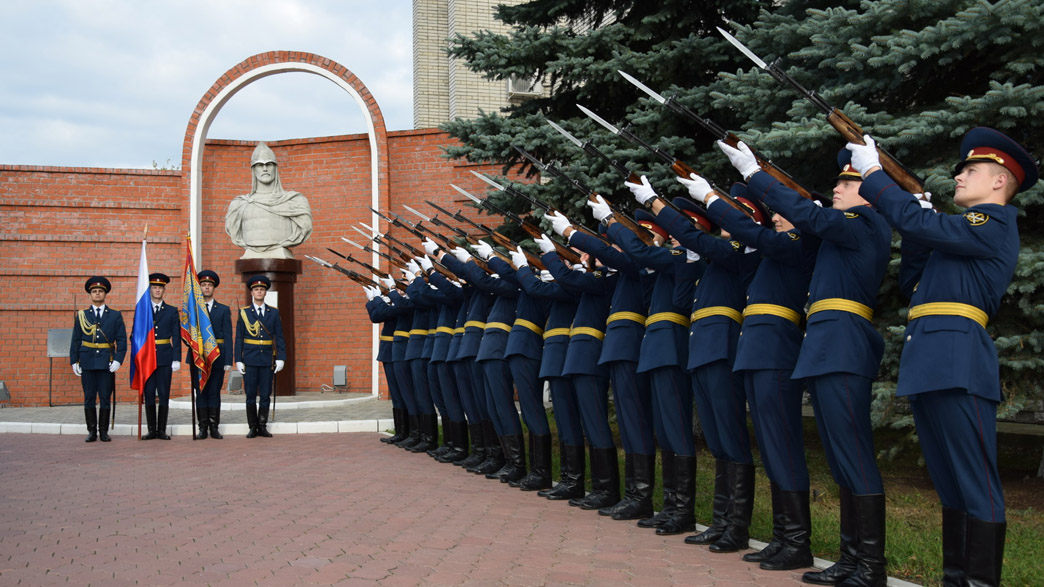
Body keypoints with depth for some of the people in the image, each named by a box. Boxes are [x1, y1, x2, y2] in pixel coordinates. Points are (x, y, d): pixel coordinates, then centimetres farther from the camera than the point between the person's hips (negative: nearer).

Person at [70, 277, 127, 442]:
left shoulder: (115, 316, 6)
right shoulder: (81, 316, 9)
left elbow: (122, 340, 3)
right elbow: (75, 340, 9)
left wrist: (118, 360, -8)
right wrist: (74, 361, 1)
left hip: (107, 364, -1)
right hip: (87, 363, 1)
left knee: (105, 398, 1)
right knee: (89, 398, 2)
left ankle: (104, 431, 8)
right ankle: (92, 431, 9)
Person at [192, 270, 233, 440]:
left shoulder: (224, 310, 9)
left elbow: (228, 336, 4)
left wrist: (228, 360, -4)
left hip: (217, 356, 0)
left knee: (215, 392, 2)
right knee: (201, 392, 2)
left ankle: (214, 427, 6)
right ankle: (203, 427, 6)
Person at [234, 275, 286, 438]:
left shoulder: (273, 313, 8)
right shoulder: (244, 313, 4)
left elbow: (279, 337, 6)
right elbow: (239, 338, 3)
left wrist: (281, 358, -3)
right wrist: (238, 360, -3)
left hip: (267, 360, 1)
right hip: (250, 360, -1)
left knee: (265, 395, 2)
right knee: (251, 395, 1)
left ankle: (262, 427, 10)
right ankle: (253, 427, 9)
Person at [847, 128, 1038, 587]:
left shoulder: (993, 224, -5)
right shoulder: (971, 229, 25)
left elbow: (916, 223, -15)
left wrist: (871, 172, -5)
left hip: (956, 364, -10)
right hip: (931, 365, 10)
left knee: (976, 482, -7)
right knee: (950, 481, 12)